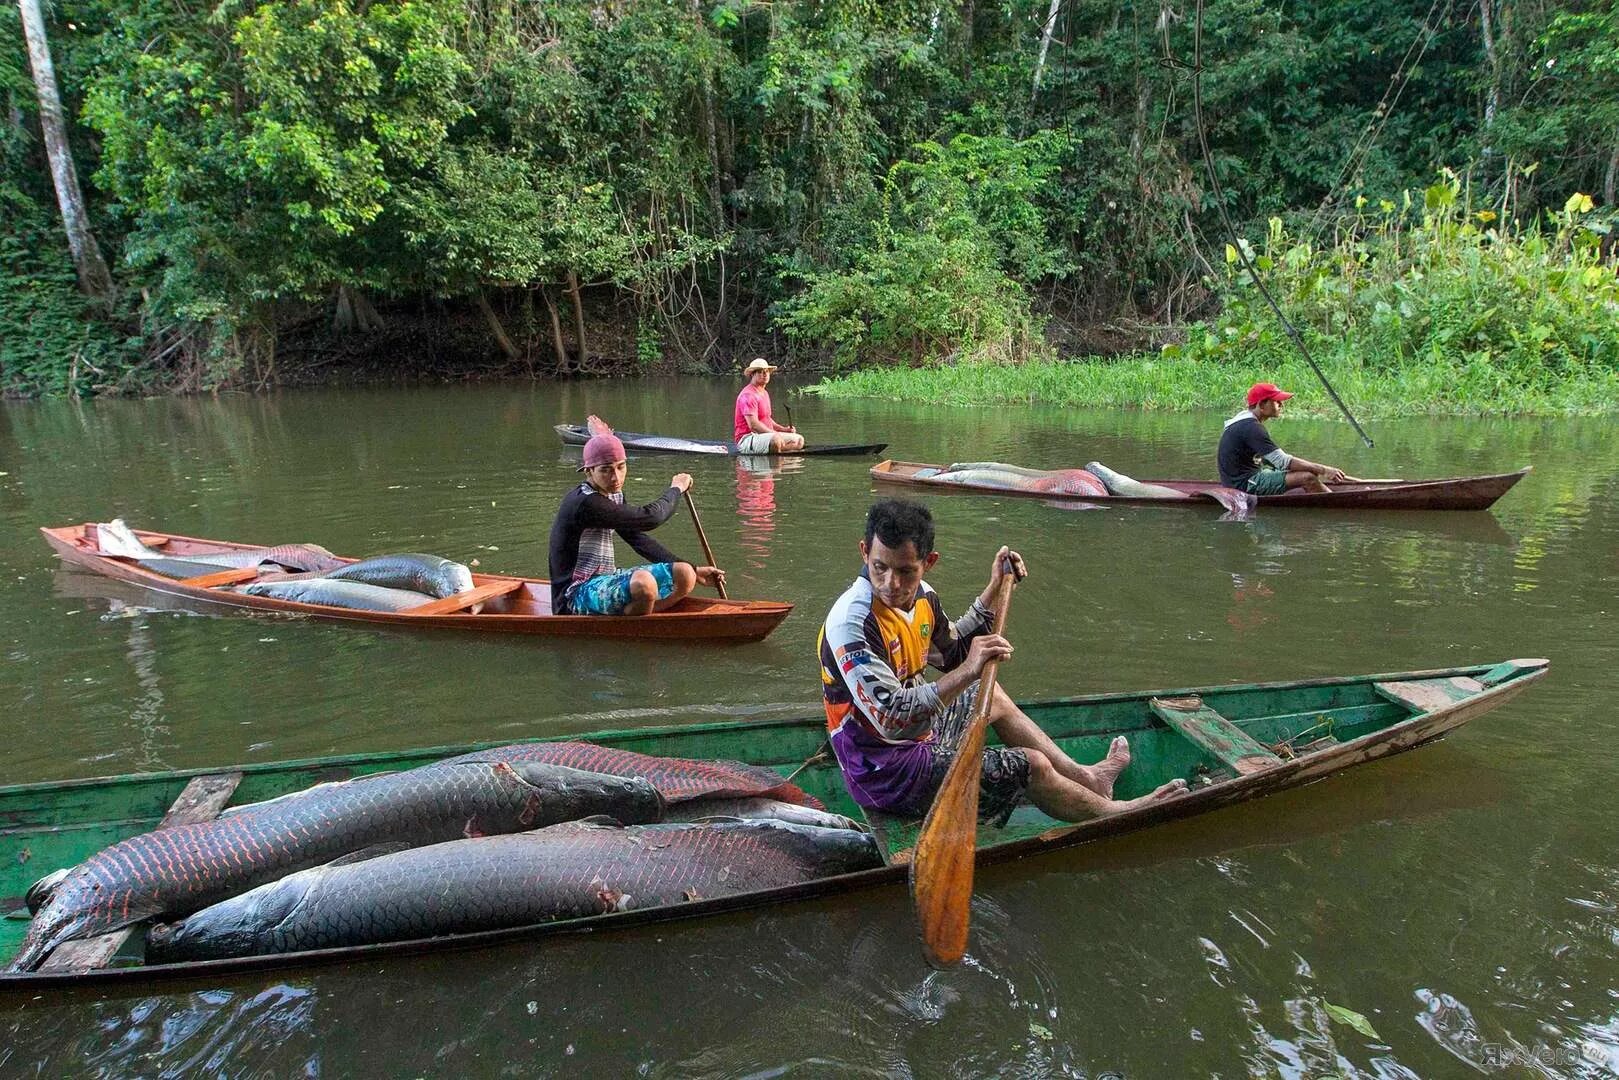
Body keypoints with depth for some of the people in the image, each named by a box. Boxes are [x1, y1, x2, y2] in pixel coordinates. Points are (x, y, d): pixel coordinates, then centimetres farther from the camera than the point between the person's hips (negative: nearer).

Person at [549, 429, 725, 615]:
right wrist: (676, 488, -3)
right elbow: (649, 518, -23)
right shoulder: (585, 503, -20)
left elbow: (640, 541, 16)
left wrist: (693, 571, 12)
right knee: (643, 582, -37)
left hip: (606, 580, 9)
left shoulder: (614, 495, 10)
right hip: (577, 594, -9)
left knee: (684, 575, -4)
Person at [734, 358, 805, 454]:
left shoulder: (765, 393, 19)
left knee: (799, 440, 4)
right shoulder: (748, 395, -14)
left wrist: (783, 429, 12)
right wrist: (775, 434, -22)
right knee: (776, 439, -38)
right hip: (747, 439, -10)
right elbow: (753, 425, -23)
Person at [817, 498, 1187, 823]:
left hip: (916, 734, 9)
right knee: (1033, 766, -6)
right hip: (885, 772, -9)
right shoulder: (852, 622, -29)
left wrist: (993, 590, 9)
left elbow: (953, 653, 15)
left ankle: (1084, 777, 45)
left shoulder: (919, 595, -3)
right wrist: (968, 673, -40)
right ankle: (1111, 812, 24)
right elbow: (890, 719, -35)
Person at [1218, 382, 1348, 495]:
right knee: (1308, 478, -15)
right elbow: (1284, 462, -22)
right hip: (1245, 485, -11)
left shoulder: (1246, 423, 14)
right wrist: (1323, 470, -16)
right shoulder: (1250, 427, -20)